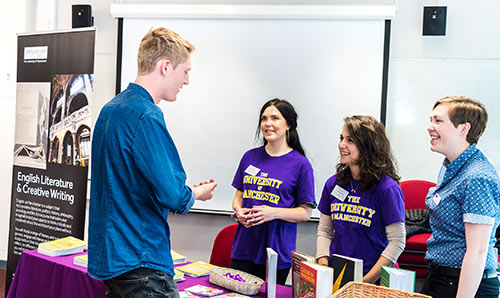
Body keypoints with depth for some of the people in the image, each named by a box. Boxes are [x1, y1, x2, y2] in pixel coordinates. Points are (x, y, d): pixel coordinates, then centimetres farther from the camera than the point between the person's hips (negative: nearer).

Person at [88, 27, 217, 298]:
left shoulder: (109, 109, 11)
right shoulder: (147, 116, -19)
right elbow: (173, 196, -24)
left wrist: (186, 190, 16)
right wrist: (198, 194, -2)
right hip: (140, 263, -10)